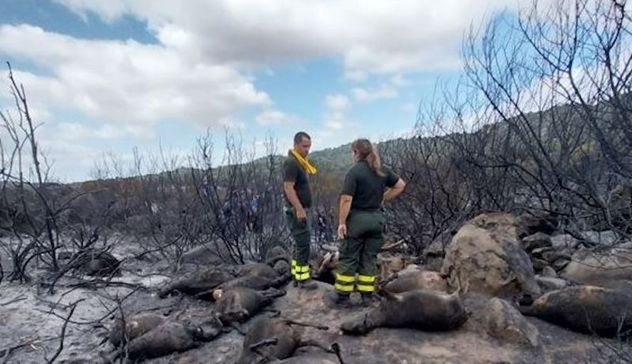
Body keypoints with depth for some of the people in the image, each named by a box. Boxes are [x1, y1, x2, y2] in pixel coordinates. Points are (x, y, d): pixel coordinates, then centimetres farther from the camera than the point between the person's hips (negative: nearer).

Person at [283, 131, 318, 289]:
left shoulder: (299, 162, 15)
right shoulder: (291, 162, -15)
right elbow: (288, 187, -23)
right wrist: (299, 209, -27)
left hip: (301, 209, 10)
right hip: (296, 210, -10)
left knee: (300, 243, 14)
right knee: (303, 243, -6)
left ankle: (296, 275, 22)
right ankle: (303, 278, 3)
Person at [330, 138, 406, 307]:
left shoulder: (354, 172, -14)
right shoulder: (382, 171, 6)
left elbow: (346, 199, -20)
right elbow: (400, 185, 15)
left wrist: (341, 222, -14)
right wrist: (383, 199, 13)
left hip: (356, 218, -6)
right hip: (376, 218, 6)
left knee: (348, 258, 5)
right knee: (369, 258, 14)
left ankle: (342, 296, 14)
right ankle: (367, 295, 21)